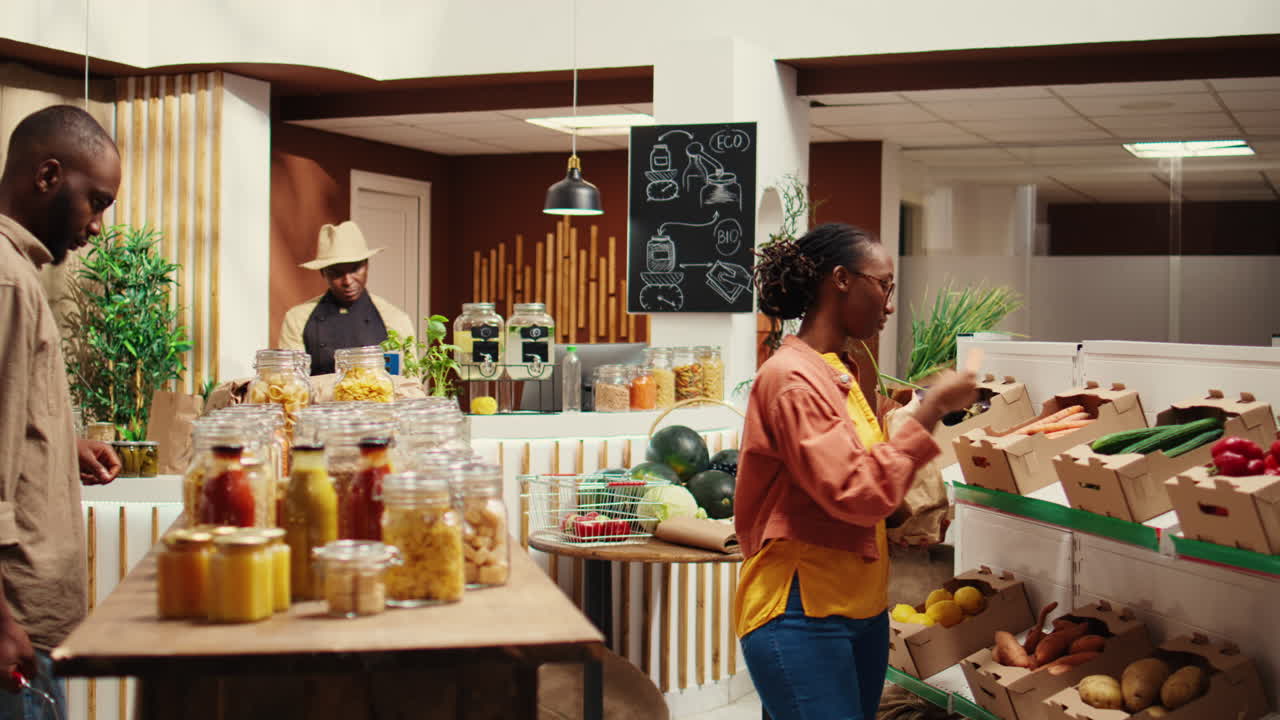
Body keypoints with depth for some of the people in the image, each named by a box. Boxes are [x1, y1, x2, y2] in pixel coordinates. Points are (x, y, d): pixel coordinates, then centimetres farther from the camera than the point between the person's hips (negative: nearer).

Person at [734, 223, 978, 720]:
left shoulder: (836, 375, 14)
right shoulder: (792, 379, -16)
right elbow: (857, 495, -20)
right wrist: (930, 411, -16)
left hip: (860, 609, 9)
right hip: (802, 617, -9)